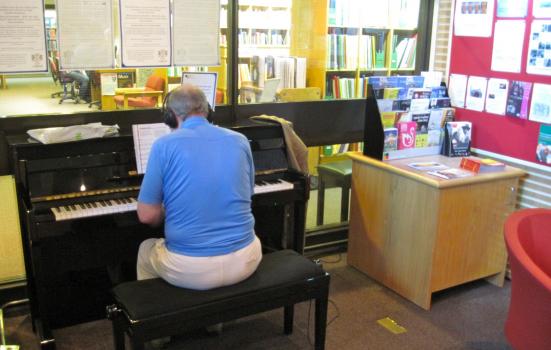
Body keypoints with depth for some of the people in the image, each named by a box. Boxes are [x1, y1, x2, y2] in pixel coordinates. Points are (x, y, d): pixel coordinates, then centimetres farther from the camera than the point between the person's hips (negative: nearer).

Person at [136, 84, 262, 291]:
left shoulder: (164, 145, -7)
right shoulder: (239, 140, 4)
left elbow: (147, 215, -4)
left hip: (190, 268, -2)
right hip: (244, 260, 3)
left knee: (146, 250, 32)